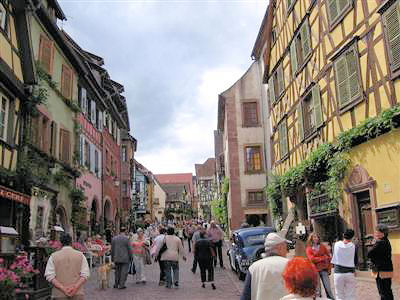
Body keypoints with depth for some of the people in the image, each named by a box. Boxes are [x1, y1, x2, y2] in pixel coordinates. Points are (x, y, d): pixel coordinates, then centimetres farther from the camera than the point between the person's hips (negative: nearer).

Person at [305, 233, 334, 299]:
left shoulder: (322, 246, 9)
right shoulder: (308, 249, 2)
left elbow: (329, 257, 8)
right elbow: (312, 259, -11)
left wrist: (329, 268, -1)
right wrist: (323, 258, -11)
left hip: (324, 269, 2)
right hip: (315, 270, -1)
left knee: (328, 287, -1)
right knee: (317, 289, 1)